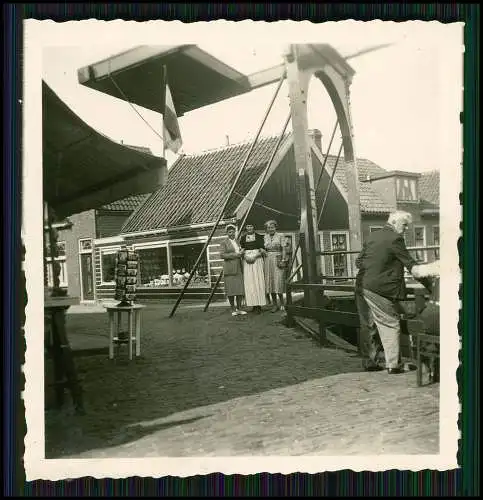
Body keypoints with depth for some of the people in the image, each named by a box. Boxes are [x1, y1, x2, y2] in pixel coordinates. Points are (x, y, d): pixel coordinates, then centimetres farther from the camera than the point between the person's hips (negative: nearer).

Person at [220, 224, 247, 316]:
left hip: (238, 268, 5)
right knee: (231, 289, -4)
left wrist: (242, 252, 0)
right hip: (229, 268, -5)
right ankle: (233, 309, 4)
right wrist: (235, 255, -15)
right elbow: (222, 255, -10)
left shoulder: (237, 241, 15)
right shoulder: (223, 242, -1)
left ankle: (239, 308, 7)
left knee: (240, 288, 1)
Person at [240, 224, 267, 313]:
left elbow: (262, 250, -1)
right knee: (249, 283, -3)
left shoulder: (259, 237, 5)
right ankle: (253, 305, 0)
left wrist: (254, 257, -13)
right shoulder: (243, 238, 12)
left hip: (257, 260, -2)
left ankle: (259, 305, -4)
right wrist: (245, 257, -11)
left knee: (258, 282, -6)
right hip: (247, 262, 2)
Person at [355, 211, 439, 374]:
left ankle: (371, 361, 21)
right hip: (380, 290, -8)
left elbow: (358, 261, 16)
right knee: (390, 325, -1)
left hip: (362, 287, 8)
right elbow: (410, 264, -8)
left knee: (369, 326, 14)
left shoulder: (372, 236, 15)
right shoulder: (395, 239, -8)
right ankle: (393, 365, 1)